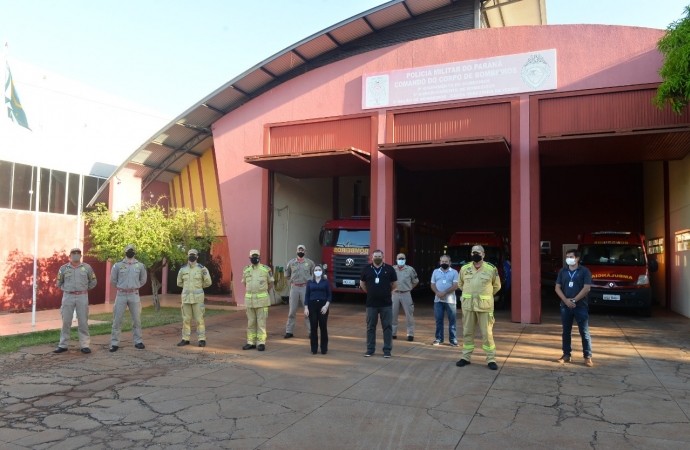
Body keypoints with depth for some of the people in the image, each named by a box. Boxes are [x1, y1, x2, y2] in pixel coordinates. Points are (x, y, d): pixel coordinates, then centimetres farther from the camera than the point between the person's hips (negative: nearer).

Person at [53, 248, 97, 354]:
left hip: (82, 297, -1)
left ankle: (85, 345, 7)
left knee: (83, 321, 1)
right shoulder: (64, 268, 4)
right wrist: (67, 289, 15)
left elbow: (93, 281, 11)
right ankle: (63, 345, 15)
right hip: (68, 297, 1)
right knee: (66, 321, 5)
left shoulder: (87, 267, 3)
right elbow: (59, 283, 15)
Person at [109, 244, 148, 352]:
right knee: (117, 320, 1)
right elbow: (113, 279, 9)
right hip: (121, 295, -1)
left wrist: (134, 287, 11)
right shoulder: (118, 265, -1)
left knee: (136, 319, 6)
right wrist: (121, 286, 9)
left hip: (134, 295, 1)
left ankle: (138, 341, 16)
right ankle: (114, 343, 8)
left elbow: (143, 280, 16)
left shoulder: (140, 265, 3)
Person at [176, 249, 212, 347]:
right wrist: (188, 287, 11)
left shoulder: (201, 268, -4)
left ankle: (202, 339, 5)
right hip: (186, 297, 3)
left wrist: (198, 287, -2)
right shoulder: (183, 269, 6)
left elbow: (208, 282, -1)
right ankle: (185, 339, 16)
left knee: (199, 319, -1)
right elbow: (179, 283, 16)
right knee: (186, 319, 8)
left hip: (198, 298, -3)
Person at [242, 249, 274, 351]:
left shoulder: (266, 269, -1)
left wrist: (263, 292, 5)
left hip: (262, 300, -3)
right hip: (249, 300, 3)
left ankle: (261, 343, 4)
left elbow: (271, 283, 7)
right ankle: (251, 342, 17)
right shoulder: (246, 270, 7)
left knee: (261, 322, -1)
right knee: (250, 322, 9)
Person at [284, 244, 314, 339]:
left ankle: (311, 331, 9)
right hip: (294, 288, 1)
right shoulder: (291, 262, 5)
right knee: (292, 310, 5)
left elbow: (314, 274, 15)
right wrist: (293, 281, 9)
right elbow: (286, 275, 17)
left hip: (306, 288, -1)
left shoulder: (310, 262, 3)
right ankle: (289, 331, 12)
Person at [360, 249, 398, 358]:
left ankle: (387, 349, 11)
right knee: (370, 327, 8)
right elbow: (362, 283, 14)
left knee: (387, 327, 3)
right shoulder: (366, 269, 2)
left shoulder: (389, 269, -1)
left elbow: (395, 284, 8)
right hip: (371, 303, 1)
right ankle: (370, 349, 19)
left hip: (386, 303, -1)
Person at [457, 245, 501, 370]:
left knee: (487, 333, 0)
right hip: (468, 305, 3)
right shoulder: (464, 268, 4)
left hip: (485, 306, -3)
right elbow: (460, 284, 20)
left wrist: (486, 295, 11)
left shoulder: (491, 269, -3)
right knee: (467, 332, 9)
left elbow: (497, 286, 10)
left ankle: (491, 359, 11)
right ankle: (466, 357, 20)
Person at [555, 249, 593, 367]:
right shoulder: (562, 271, 9)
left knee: (584, 332, -2)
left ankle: (588, 357, 5)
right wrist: (566, 300, -10)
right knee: (566, 331, 9)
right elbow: (557, 288, 5)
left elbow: (586, 288, -9)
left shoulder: (584, 271, -2)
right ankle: (566, 354, 18)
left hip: (580, 306, -4)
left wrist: (574, 300, -12)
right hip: (565, 306, 4)